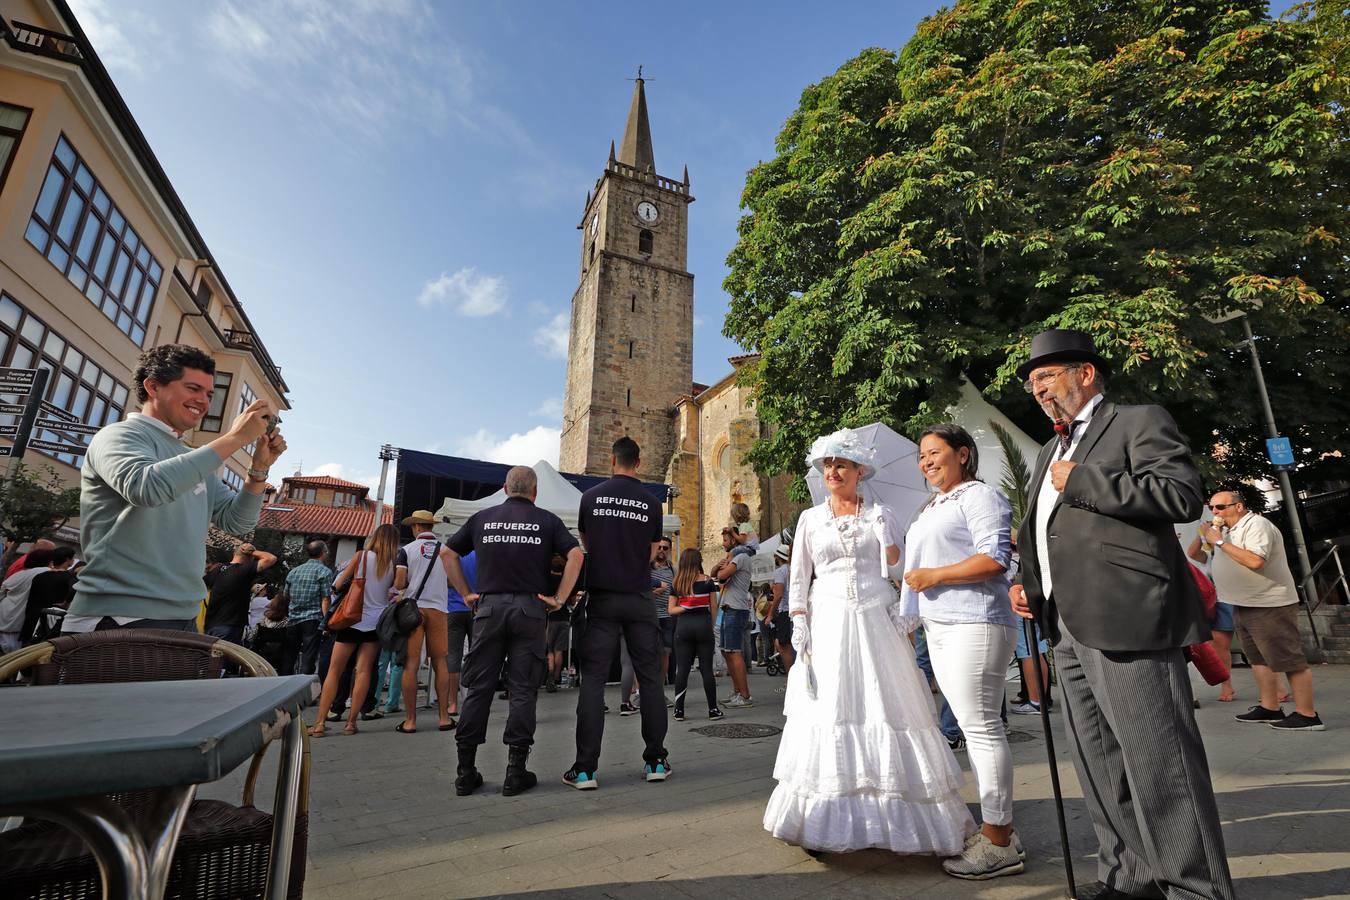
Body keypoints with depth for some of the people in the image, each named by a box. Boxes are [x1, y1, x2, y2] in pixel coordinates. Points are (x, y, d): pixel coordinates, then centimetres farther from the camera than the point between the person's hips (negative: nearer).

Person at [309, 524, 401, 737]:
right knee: (364, 671, 4)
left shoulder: (361, 556, -4)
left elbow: (338, 585, -1)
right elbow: (394, 591, 3)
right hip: (376, 623, 1)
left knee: (334, 671, 7)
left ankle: (320, 722, 5)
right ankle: (351, 722, 4)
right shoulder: (394, 565, -1)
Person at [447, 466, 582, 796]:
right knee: (523, 689, 4)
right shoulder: (546, 520, 4)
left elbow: (449, 552, 14)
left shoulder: (482, 518, 11)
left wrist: (466, 593, 12)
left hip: (489, 607, 2)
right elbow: (575, 554, -8)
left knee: (478, 688, 8)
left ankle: (465, 772, 13)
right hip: (529, 609, -2)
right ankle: (516, 771, 8)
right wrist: (559, 598, -5)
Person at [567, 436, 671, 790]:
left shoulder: (591, 497, 0)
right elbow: (652, 553, 8)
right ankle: (656, 761, 16)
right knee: (650, 677, 9)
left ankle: (585, 769, 5)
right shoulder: (651, 503, 0)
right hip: (639, 599, 0)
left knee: (592, 680, 4)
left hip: (602, 598, 0)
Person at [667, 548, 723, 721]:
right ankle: (713, 710, 10)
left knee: (682, 669, 5)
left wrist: (685, 607, -6)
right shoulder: (707, 581, -1)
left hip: (683, 626, 2)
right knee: (706, 668, 4)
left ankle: (679, 710, 7)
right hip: (703, 624, -1)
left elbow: (671, 609, 4)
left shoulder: (676, 583, 5)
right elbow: (714, 608, 3)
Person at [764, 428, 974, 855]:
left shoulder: (879, 514, 7)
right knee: (828, 709, 0)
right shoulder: (810, 518, 8)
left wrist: (884, 532, -10)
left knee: (886, 704, -1)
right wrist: (799, 626, -2)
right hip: (828, 624, 1)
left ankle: (895, 813, 13)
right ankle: (832, 819, 12)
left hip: (876, 622, 0)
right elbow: (799, 579, 6)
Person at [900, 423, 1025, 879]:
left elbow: (995, 558, -18)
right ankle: (999, 830, 23)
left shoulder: (980, 495, -7)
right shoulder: (931, 508, 20)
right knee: (973, 728, 13)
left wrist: (933, 576, -16)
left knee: (982, 728, -4)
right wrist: (911, 618, 24)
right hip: (939, 628, 9)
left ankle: (998, 844, 7)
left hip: (974, 625, -9)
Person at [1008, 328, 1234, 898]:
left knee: (1159, 764, -2)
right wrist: (1027, 583, 14)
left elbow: (1184, 494, -16)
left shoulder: (1139, 422, 0)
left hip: (1128, 623, -8)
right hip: (1070, 632, 9)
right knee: (1099, 767, 15)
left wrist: (1080, 482, -13)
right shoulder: (1050, 452, 23)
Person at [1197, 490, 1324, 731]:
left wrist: (1220, 541, -24)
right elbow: (1196, 555, 14)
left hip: (1270, 605, -10)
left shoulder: (1257, 525, -14)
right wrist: (1206, 536, 0)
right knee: (1258, 659, 13)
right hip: (1246, 606, 10)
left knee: (1289, 660, -4)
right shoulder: (1228, 529, 14)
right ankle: (1269, 708, 20)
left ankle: (1307, 715, 2)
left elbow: (1254, 560, -29)